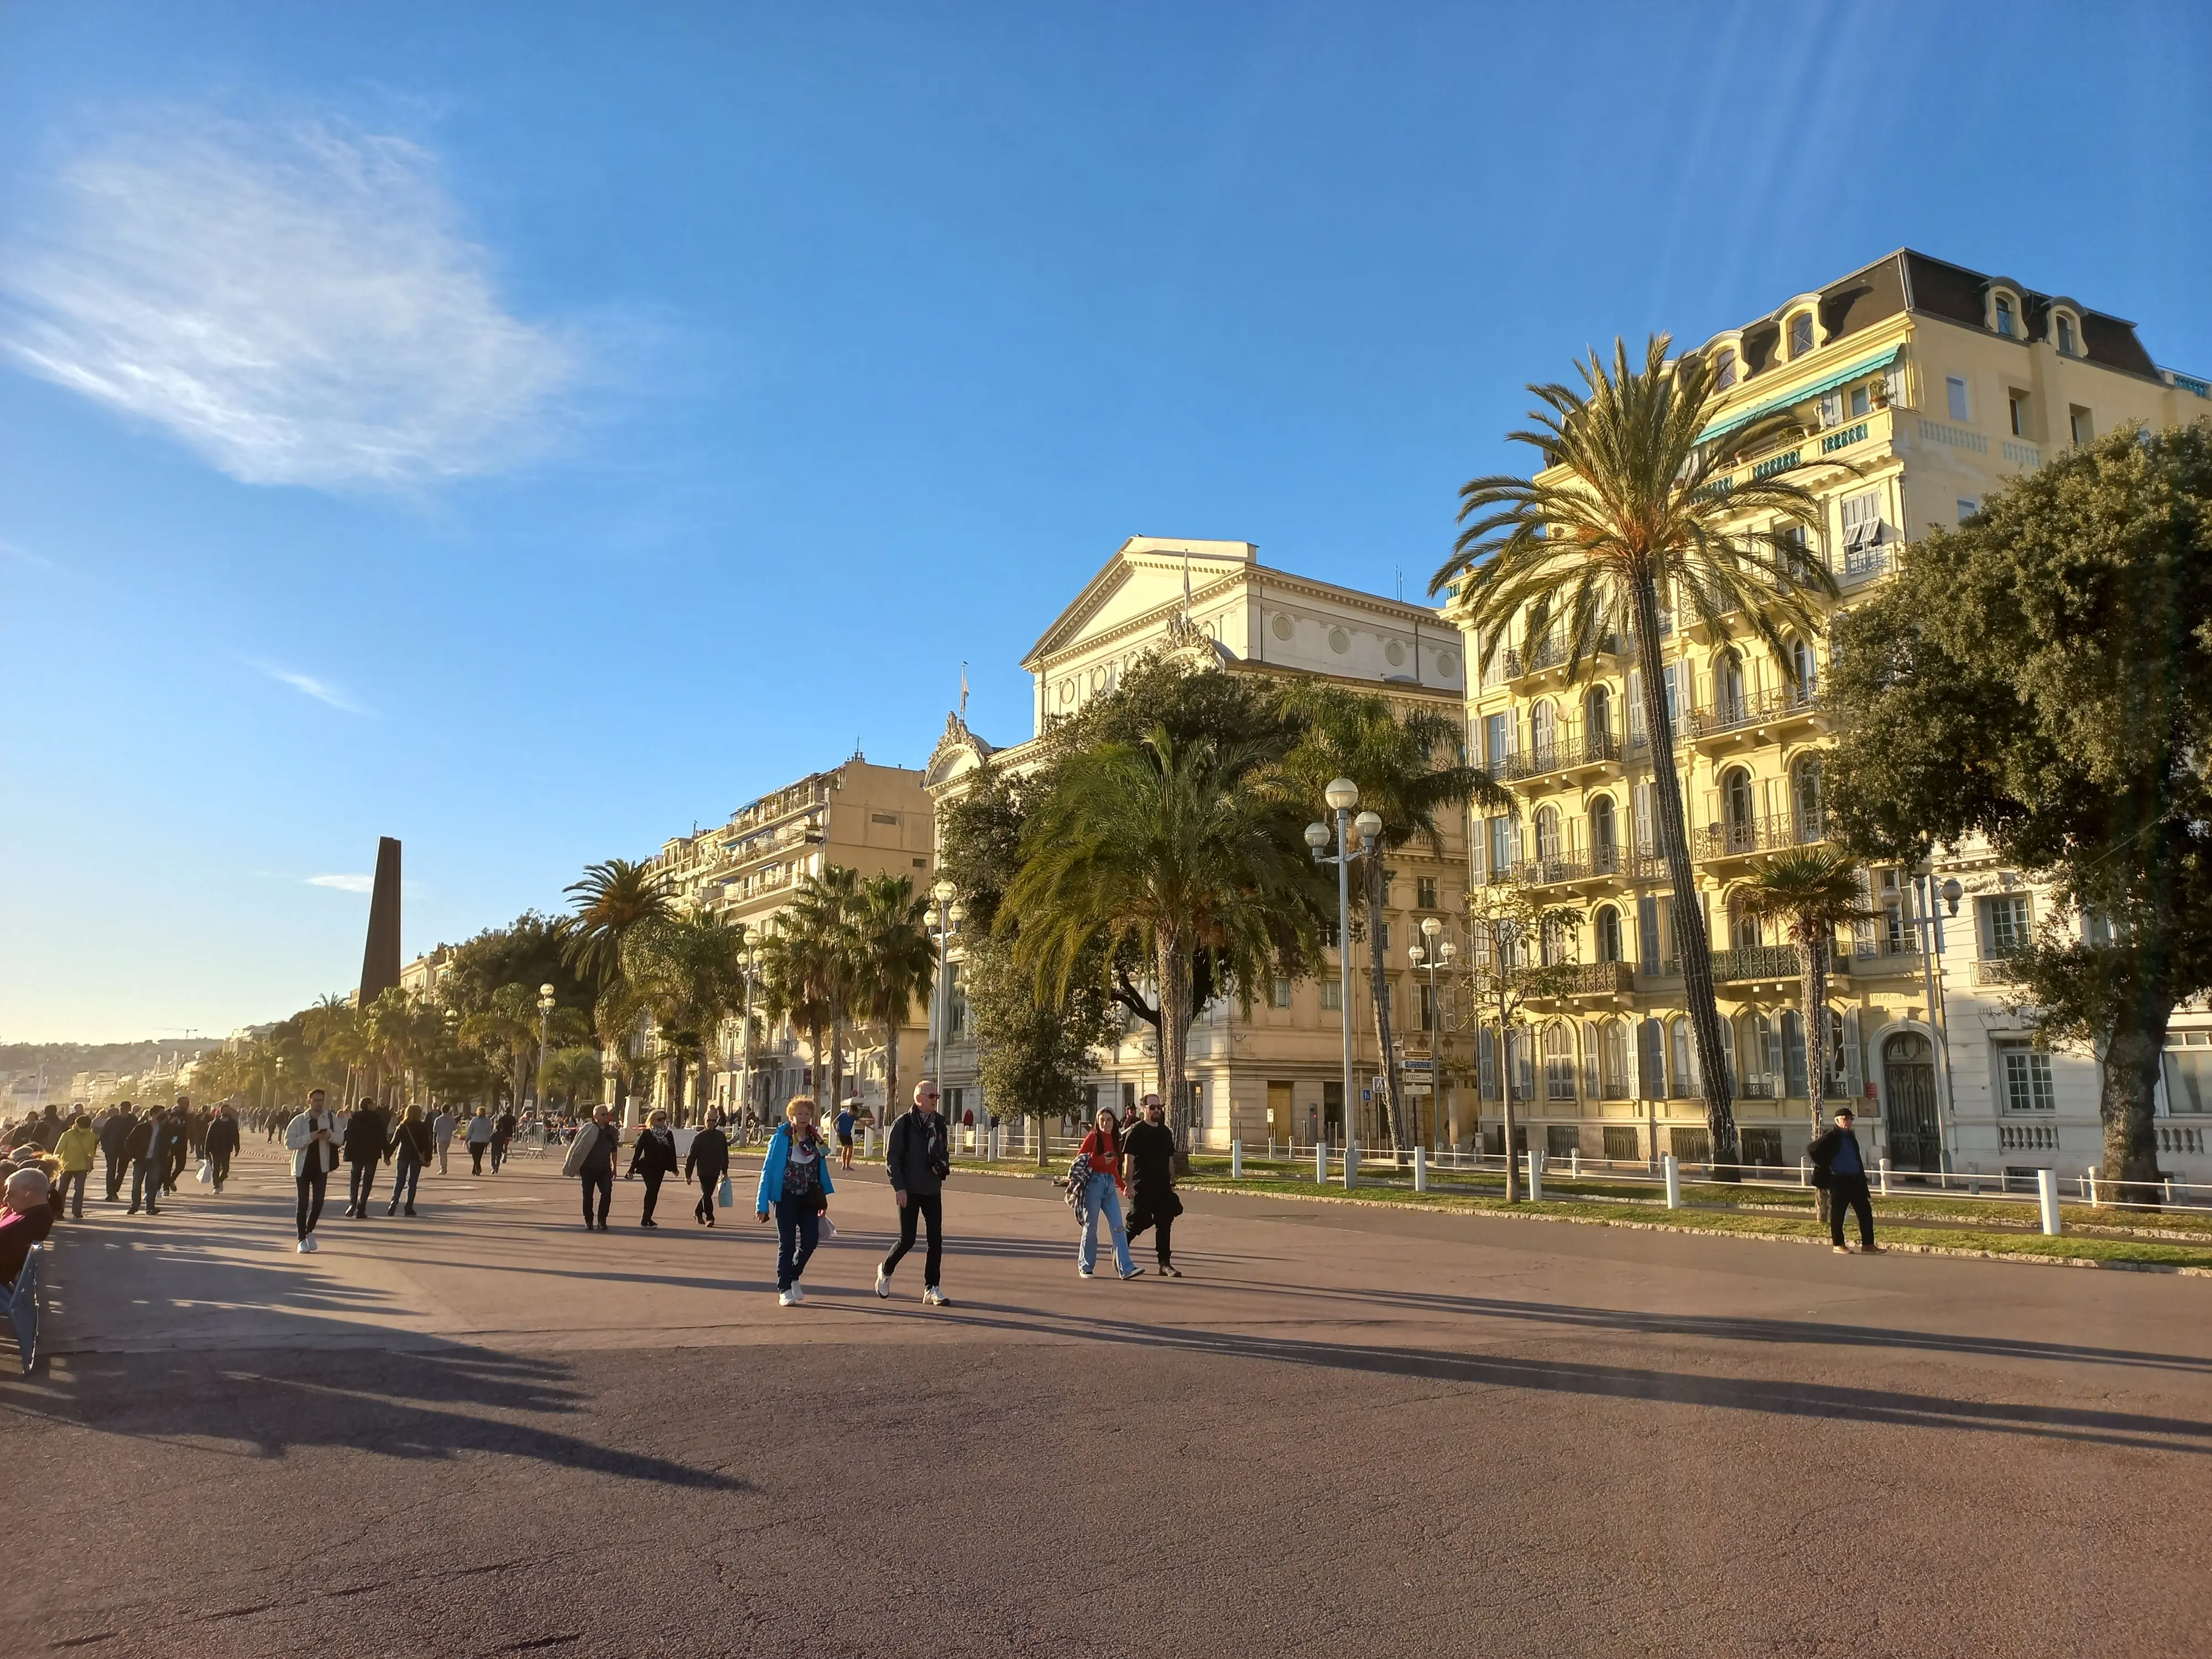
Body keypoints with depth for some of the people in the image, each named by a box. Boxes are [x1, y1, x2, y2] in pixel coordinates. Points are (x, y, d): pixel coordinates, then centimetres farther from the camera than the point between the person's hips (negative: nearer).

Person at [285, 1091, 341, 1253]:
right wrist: (309, 1138, -23)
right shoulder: (299, 1121, -6)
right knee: (303, 1204, 1)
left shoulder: (331, 1118, 0)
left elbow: (340, 1138, 4)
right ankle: (302, 1239, 10)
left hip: (321, 1166, 2)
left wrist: (330, 1136, -18)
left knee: (318, 1202, 2)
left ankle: (309, 1231, 27)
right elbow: (289, 1142, -12)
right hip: (303, 1166, -2)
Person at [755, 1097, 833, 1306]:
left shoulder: (814, 1140, 4)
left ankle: (793, 1277, 24)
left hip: (809, 1199, 4)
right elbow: (768, 1170, -8)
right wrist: (762, 1203, -11)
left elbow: (821, 1169, 12)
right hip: (786, 1197, -4)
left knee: (811, 1240, -2)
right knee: (787, 1243, 1)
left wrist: (823, 1198, 9)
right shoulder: (780, 1139, -8)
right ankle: (784, 1290, 12)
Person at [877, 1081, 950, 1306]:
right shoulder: (903, 1123, -7)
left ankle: (931, 1288, 8)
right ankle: (885, 1271, 26)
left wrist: (943, 1166, 0)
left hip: (933, 1190, 5)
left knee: (936, 1239, 0)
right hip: (909, 1191, -5)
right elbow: (891, 1157, -8)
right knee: (907, 1240, -2)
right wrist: (899, 1187, -14)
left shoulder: (940, 1123, 8)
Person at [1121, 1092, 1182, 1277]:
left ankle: (1165, 1264, 9)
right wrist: (1129, 1185, -18)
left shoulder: (1166, 1132, 12)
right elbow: (1129, 1159, -11)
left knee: (1165, 1225, 5)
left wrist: (1172, 1183, 14)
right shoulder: (1136, 1132, -7)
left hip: (1163, 1186, 6)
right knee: (1137, 1223, -3)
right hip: (1142, 1188, -6)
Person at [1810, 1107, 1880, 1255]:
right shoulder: (1831, 1136, -7)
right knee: (1838, 1213, 0)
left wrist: (1863, 1180, 17)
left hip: (1855, 1180, 7)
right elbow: (1812, 1149, -16)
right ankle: (1838, 1245, 7)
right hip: (1839, 1180, -7)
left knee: (1866, 1211, 4)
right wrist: (1826, 1168, -10)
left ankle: (1868, 1244, 9)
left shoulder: (1851, 1137, 16)